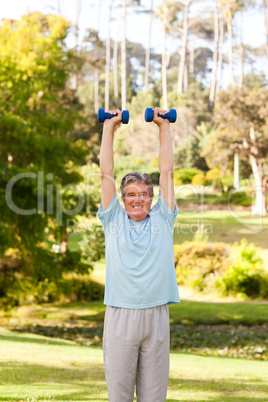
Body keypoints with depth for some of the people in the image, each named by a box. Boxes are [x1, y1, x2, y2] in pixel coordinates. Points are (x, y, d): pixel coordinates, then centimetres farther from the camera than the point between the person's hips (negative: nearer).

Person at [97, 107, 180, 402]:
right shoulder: (114, 220, 9)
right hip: (119, 315, -1)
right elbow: (106, 174, 9)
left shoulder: (161, 220, 11)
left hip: (156, 315, 1)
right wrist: (109, 127, 12)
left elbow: (167, 171, 10)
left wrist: (163, 126, 13)